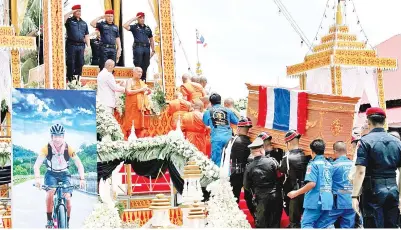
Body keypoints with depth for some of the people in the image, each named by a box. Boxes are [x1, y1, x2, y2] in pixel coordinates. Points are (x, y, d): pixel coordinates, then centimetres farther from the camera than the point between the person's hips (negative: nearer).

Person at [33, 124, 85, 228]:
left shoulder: (68, 148, -20)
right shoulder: (47, 148, -21)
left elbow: (79, 165, -18)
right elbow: (37, 165, -27)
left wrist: (82, 179, -33)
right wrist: (37, 178, -44)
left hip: (64, 174, 1)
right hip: (51, 174, -1)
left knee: (68, 198, -15)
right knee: (50, 193, -28)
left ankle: (67, 222, 7)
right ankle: (49, 219, -12)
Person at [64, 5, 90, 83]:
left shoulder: (83, 23, 17)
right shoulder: (69, 21, 4)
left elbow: (86, 35, 17)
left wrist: (88, 46, 7)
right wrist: (70, 13, -13)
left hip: (81, 45, 4)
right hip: (71, 45, -4)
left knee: (80, 64, 6)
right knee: (71, 64, -2)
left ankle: (77, 79, 15)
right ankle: (70, 80, 2)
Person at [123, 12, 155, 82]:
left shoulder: (147, 28, 19)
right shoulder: (134, 27, 6)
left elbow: (151, 40, 21)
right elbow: (125, 26, -12)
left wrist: (153, 50, 15)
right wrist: (133, 19, -5)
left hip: (146, 48, 4)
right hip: (138, 47, -4)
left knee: (145, 66, 6)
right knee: (138, 66, -6)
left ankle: (143, 80, 13)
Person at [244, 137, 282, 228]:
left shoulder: (249, 167, -8)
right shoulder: (272, 161, -10)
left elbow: (246, 186, 0)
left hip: (261, 199, 0)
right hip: (275, 196, 1)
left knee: (261, 224, 9)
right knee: (275, 222, 11)